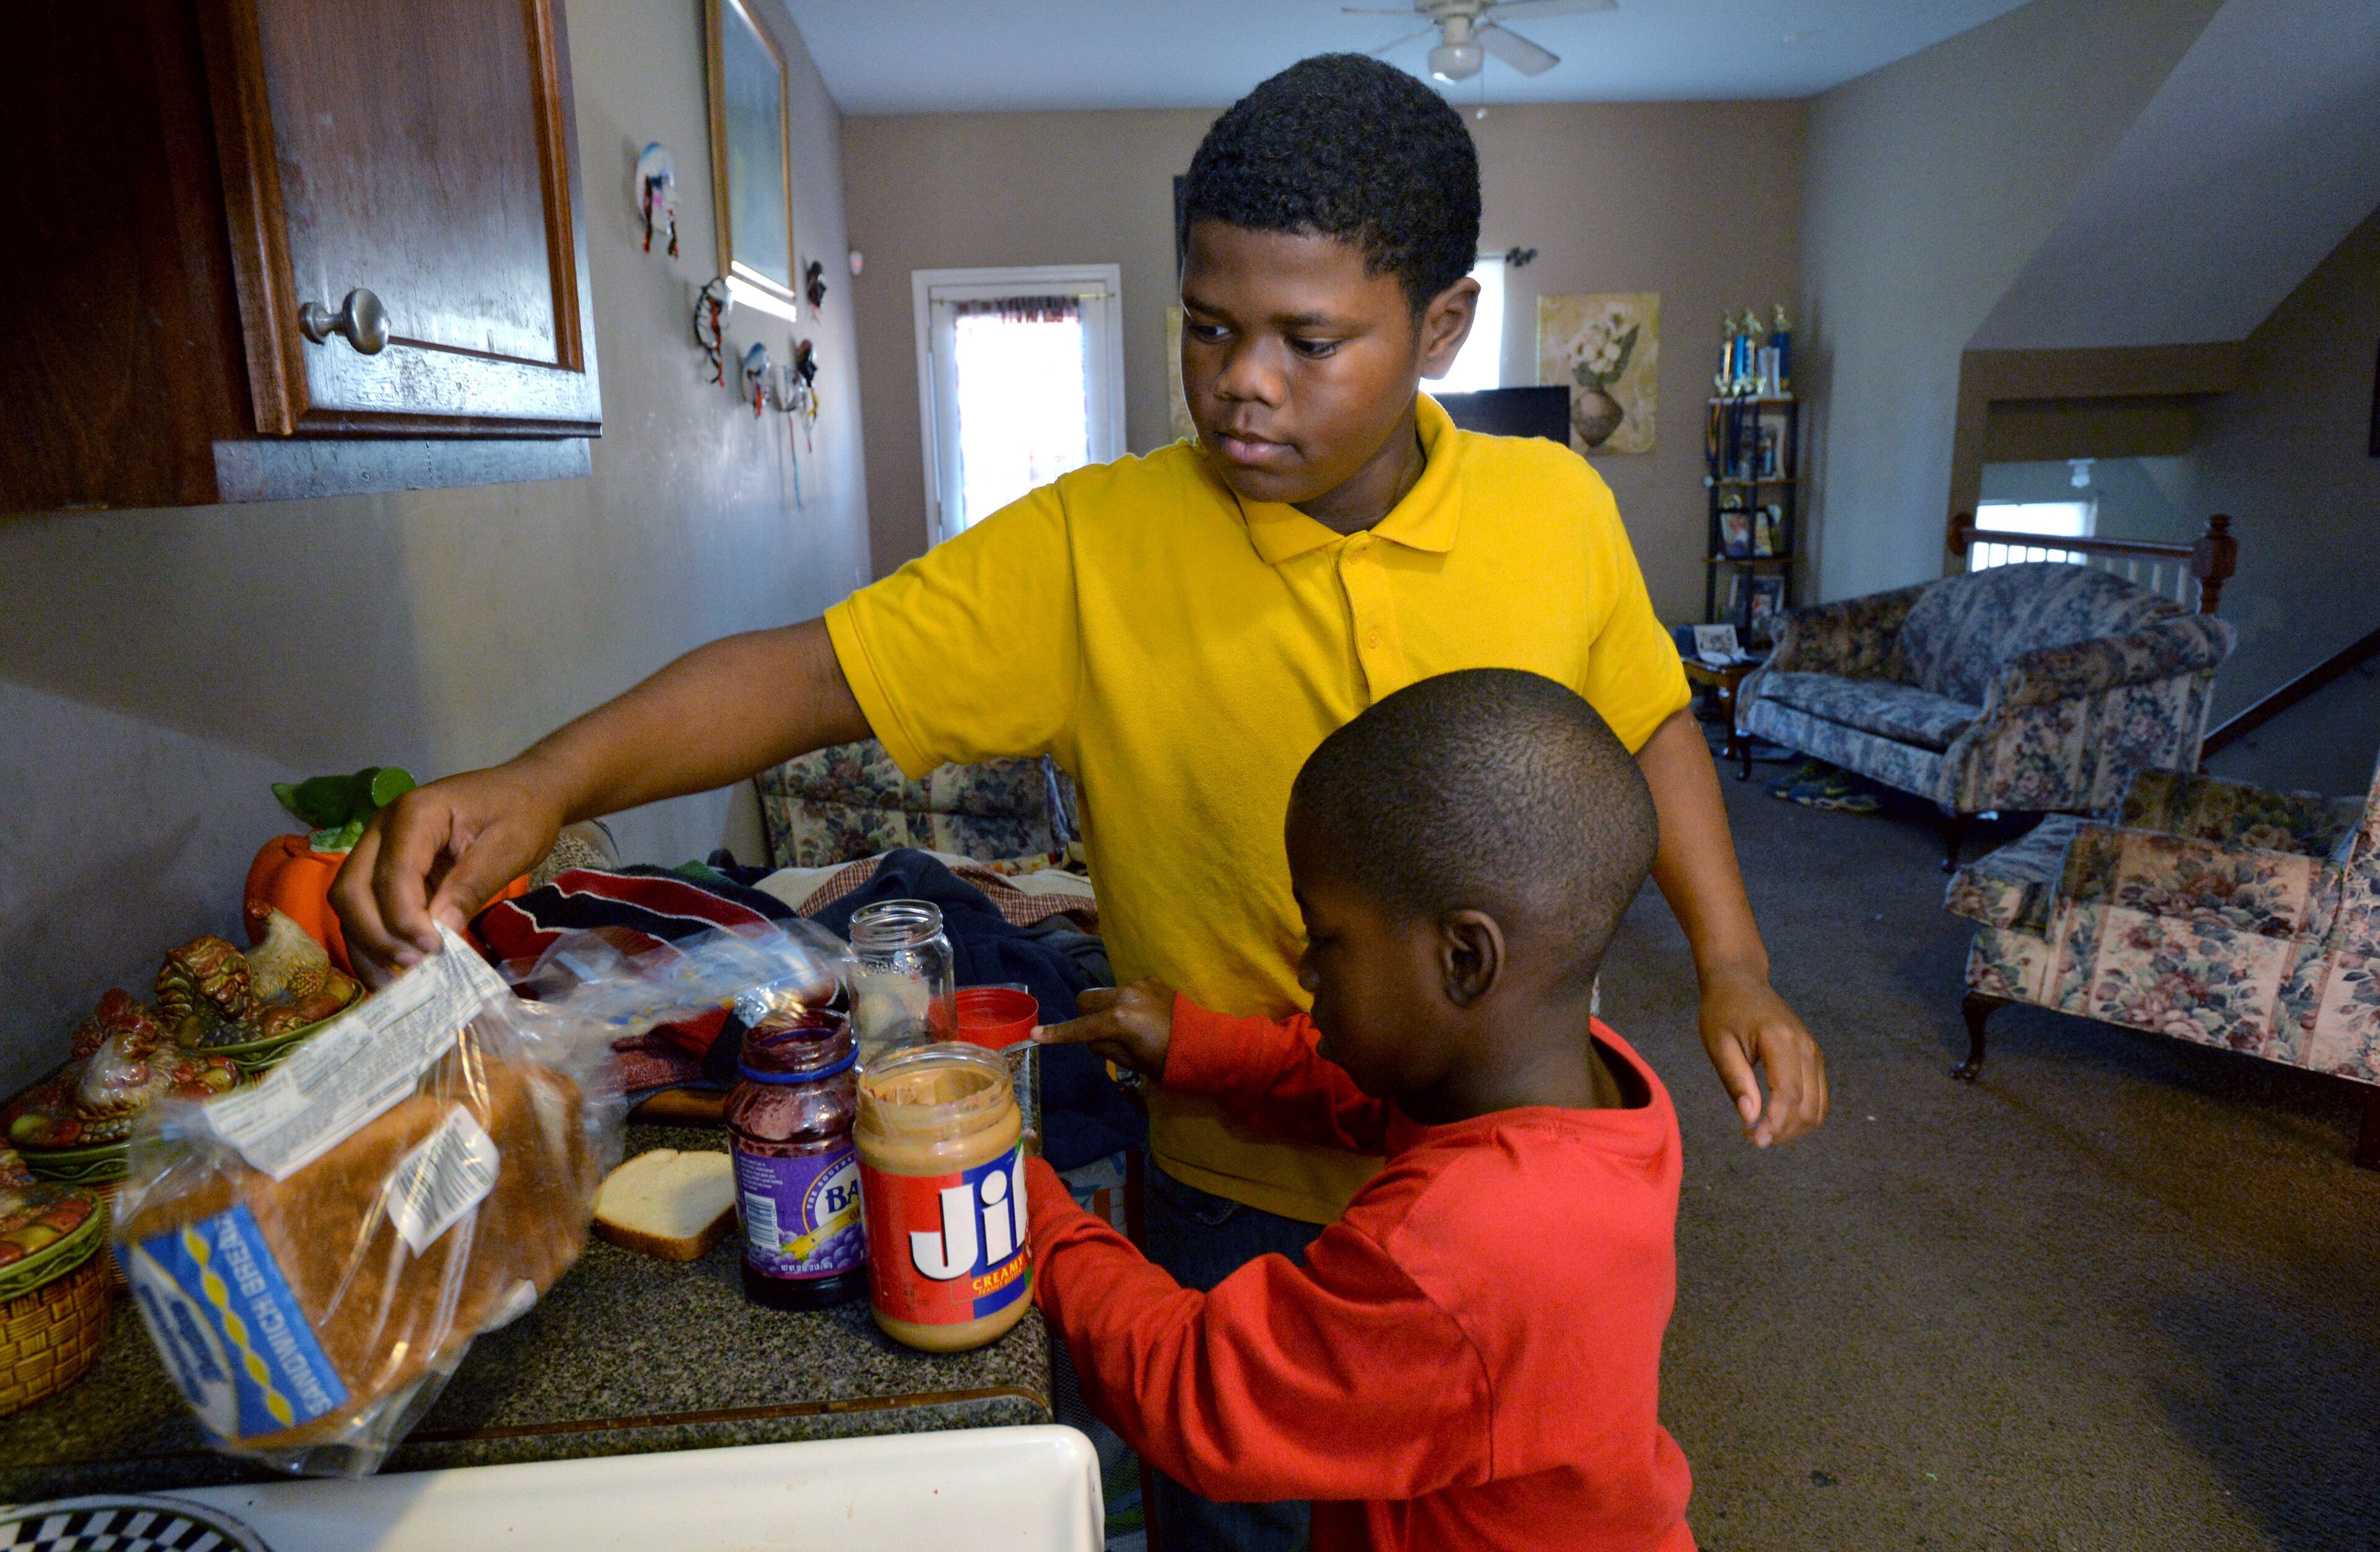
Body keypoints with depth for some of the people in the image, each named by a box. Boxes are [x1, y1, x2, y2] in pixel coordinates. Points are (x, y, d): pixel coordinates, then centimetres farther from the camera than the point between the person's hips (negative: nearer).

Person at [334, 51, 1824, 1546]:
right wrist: (549, 779, -33)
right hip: (1249, 1208, -2)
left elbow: (1648, 726, 5)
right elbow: (812, 673, -19)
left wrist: (1733, 963, -3)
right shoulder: (1089, 551, -18)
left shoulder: (1556, 508, -9)